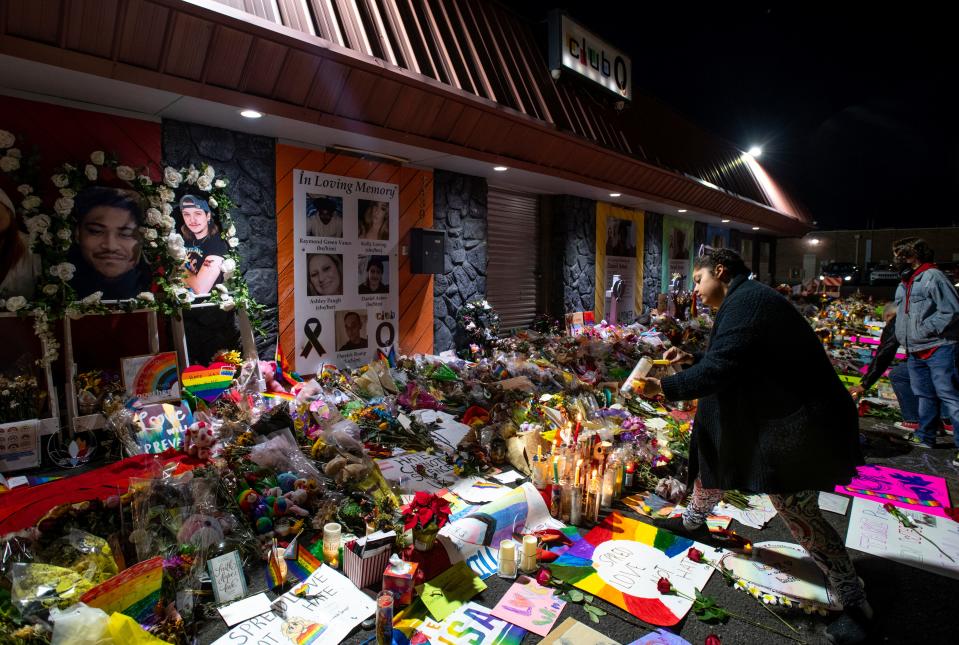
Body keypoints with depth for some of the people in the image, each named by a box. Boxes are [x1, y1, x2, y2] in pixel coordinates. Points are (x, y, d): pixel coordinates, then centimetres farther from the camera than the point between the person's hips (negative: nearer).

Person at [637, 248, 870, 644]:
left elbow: (718, 371, -29)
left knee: (796, 510, -3)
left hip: (800, 422, -11)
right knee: (714, 451, 19)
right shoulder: (748, 299, 12)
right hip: (774, 414, 11)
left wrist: (665, 387, -20)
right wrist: (691, 360, 13)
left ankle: (855, 604, 17)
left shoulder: (742, 301, -21)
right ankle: (693, 522, 41)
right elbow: (733, 361, 20)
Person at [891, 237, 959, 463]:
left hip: (939, 349, -9)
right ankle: (925, 436, 25)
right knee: (925, 395, 16)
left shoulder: (933, 277, -11)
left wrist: (926, 330, -17)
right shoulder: (903, 285, 16)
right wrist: (904, 339, 13)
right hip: (915, 351, 9)